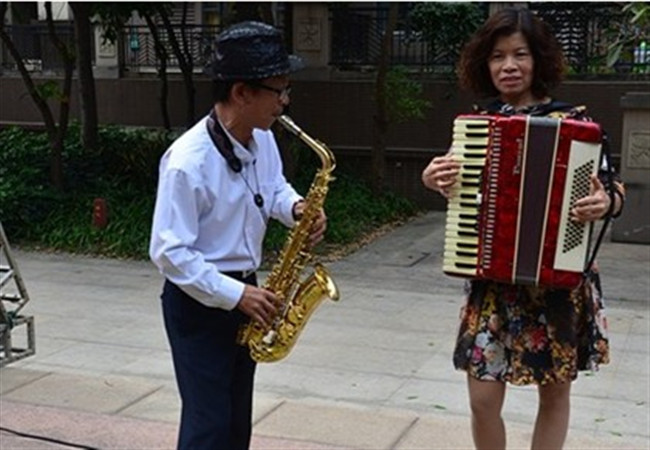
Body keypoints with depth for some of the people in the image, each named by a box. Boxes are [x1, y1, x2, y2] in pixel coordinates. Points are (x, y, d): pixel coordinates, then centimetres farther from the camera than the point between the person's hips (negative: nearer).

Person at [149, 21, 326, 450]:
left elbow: (274, 186, 16)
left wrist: (296, 207, -7)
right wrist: (235, 295, -25)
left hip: (242, 290, 8)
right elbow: (168, 252, -25)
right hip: (198, 301, -8)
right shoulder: (188, 161, -27)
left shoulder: (262, 137, -3)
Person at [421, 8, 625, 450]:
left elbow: (612, 186, -1)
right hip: (492, 279, 2)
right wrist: (434, 181, -7)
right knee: (483, 398, 1)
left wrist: (605, 202, -23)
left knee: (555, 392, 12)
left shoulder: (572, 119, -5)